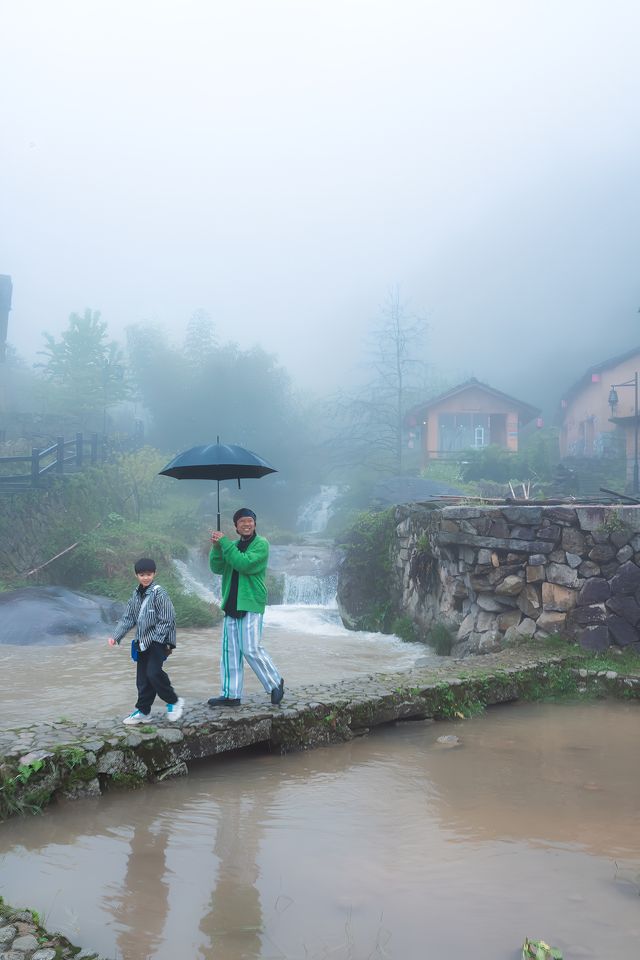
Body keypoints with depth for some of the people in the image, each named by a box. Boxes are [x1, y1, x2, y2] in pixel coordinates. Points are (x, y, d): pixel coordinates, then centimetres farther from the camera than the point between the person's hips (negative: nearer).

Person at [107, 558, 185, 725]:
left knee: (154, 672, -20)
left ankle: (173, 701, -2)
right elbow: (128, 618, 14)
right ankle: (143, 711, 19)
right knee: (142, 678, 9)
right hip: (142, 642, 7)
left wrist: (154, 639, -19)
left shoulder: (159, 593, -12)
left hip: (158, 641, -7)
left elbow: (166, 620, -15)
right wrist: (115, 637, 6)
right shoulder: (136, 594, 10)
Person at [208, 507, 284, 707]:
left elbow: (246, 564, -19)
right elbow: (217, 568, 6)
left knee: (251, 649, -9)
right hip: (231, 605, 7)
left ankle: (275, 683, 9)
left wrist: (224, 542, -16)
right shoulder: (233, 545, 16)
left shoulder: (261, 544, -4)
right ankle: (231, 694, 13)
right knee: (230, 651, 7)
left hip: (251, 604, -7)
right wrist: (216, 547, -11)